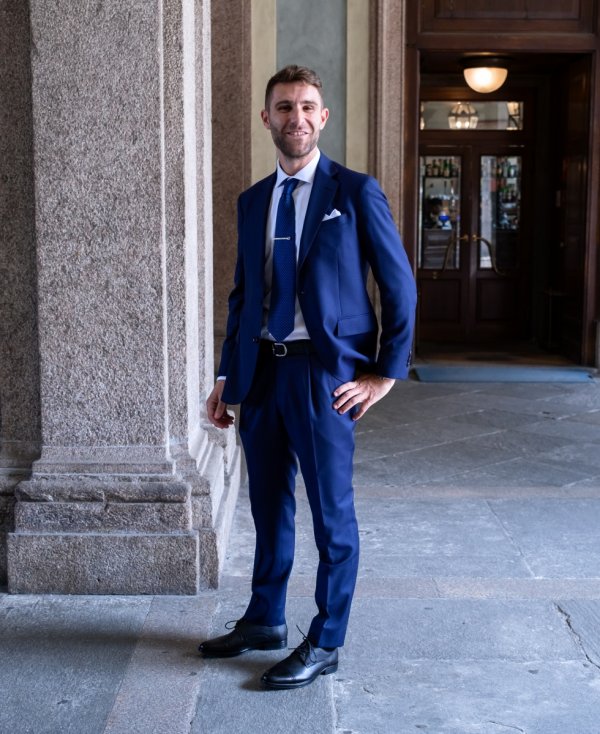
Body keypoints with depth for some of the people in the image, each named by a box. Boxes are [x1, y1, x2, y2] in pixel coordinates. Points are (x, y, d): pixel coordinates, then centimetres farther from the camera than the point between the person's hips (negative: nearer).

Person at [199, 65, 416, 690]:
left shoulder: (355, 192, -3)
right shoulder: (252, 202, 13)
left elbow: (400, 286, -3)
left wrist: (387, 372, -7)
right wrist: (226, 376, 11)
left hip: (325, 373, -5)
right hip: (261, 372, 6)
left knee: (331, 511, 3)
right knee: (269, 504, 16)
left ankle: (325, 644, 16)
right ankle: (265, 621, 33)